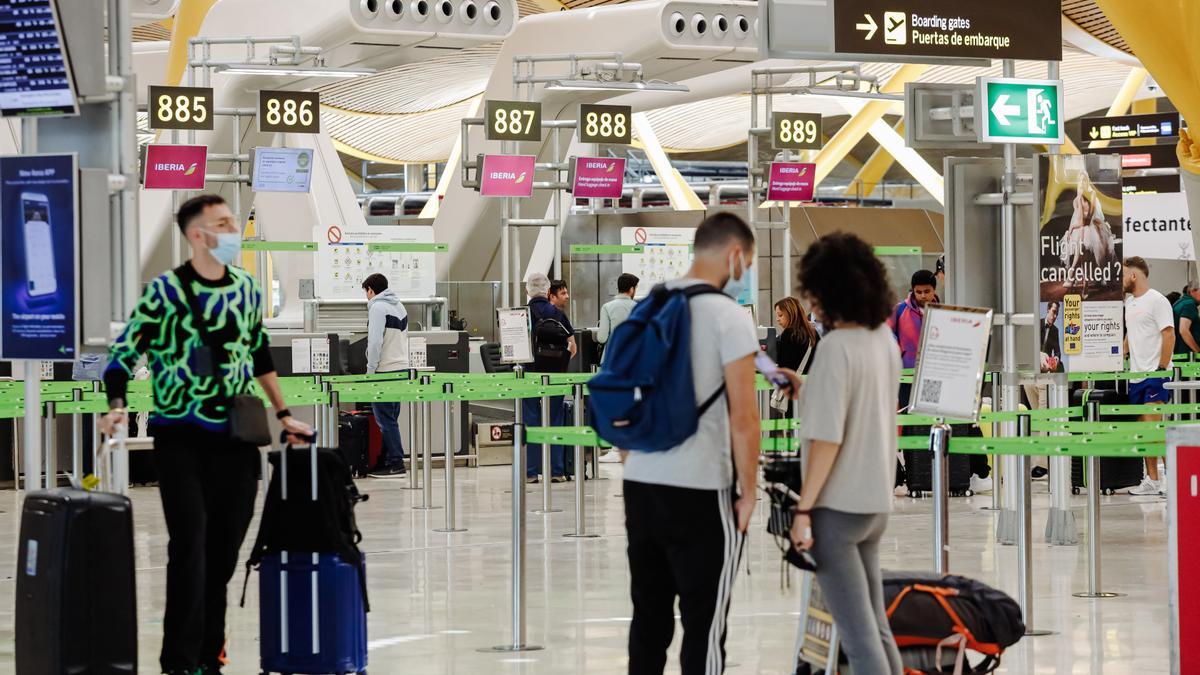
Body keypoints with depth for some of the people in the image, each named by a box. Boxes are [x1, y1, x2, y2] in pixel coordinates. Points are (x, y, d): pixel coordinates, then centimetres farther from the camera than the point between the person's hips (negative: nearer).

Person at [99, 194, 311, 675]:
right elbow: (124, 352, -4)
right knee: (190, 545, -13)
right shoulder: (166, 291, -6)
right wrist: (116, 407, -20)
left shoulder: (246, 288, 9)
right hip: (180, 438, -5)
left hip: (236, 438, 5)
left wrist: (282, 414, 23)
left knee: (225, 548, 5)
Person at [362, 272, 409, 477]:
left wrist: (370, 370, -12)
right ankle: (386, 461, 14)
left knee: (385, 418, -6)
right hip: (402, 368, 9)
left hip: (386, 369, -9)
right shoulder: (399, 306, 19)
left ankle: (395, 464, -8)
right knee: (390, 418, 12)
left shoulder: (378, 307, -9)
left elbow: (375, 341, -16)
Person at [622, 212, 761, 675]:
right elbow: (742, 418, -14)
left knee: (649, 619, 13)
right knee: (704, 628, -1)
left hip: (639, 486, 7)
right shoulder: (729, 316, -10)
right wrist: (748, 493, -4)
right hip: (699, 494, -7)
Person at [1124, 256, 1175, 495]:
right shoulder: (1129, 302, 17)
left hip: (1155, 375, -9)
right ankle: (1152, 480, 11)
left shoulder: (1156, 300, -9)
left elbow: (1169, 336, -14)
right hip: (1136, 375, 9)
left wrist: (1161, 369, -18)